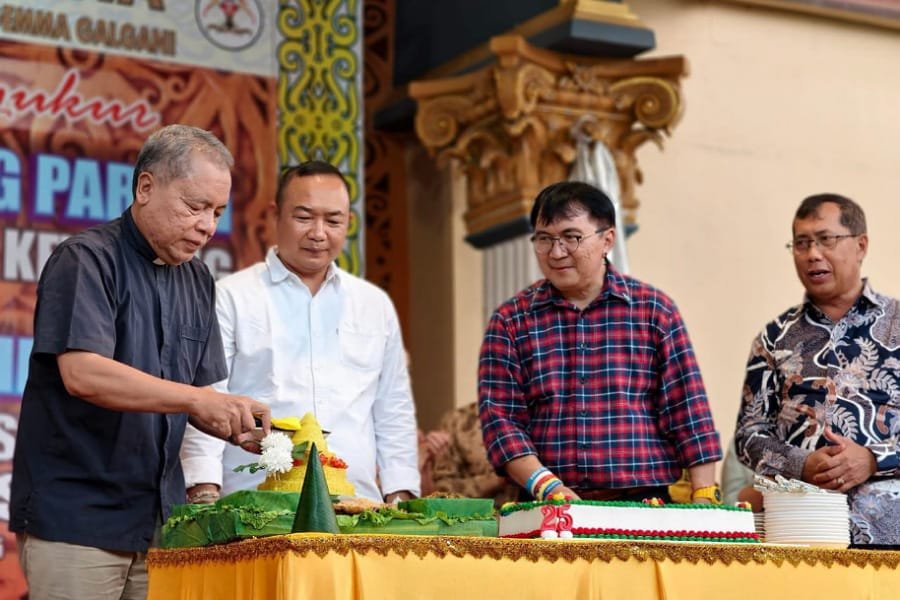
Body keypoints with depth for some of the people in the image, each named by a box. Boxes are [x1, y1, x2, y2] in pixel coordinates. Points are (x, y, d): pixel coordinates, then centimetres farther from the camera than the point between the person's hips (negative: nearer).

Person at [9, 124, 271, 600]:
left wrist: (241, 426, -6)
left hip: (158, 519, 6)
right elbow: (82, 374, -22)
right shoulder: (85, 261, -9)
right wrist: (197, 399, -27)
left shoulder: (197, 280, 13)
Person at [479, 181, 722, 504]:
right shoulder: (510, 320, 9)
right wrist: (547, 486, -10)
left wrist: (704, 498, -2)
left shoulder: (654, 310, 8)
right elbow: (499, 415, 4)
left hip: (644, 504, 0)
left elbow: (689, 413, 6)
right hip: (546, 511, 0)